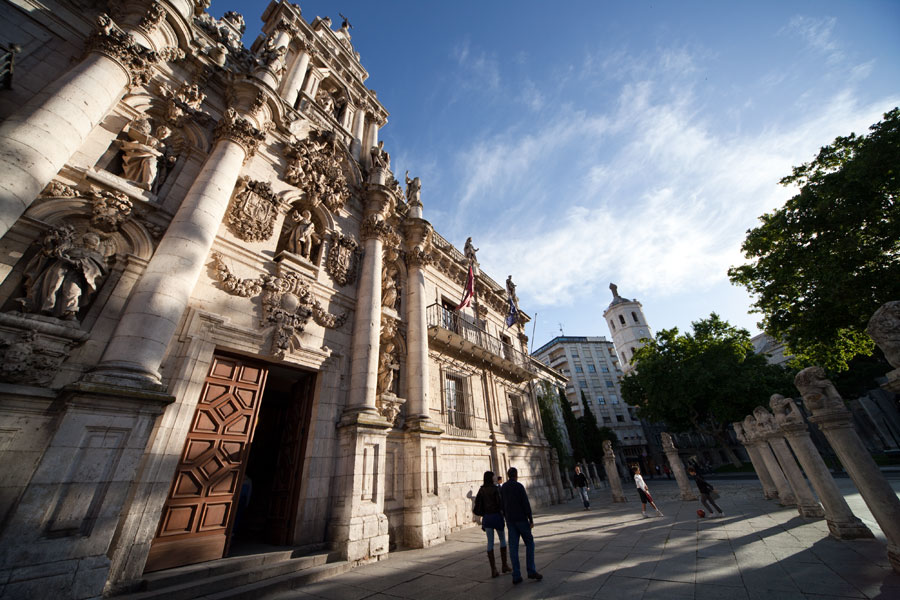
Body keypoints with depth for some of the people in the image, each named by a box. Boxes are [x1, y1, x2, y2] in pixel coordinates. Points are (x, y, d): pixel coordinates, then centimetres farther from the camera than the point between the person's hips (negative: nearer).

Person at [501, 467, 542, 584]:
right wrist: (531, 519, -6)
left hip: (510, 521, 5)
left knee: (513, 547, 7)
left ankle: (516, 576, 7)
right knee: (529, 543, 11)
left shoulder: (503, 488, 6)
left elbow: (502, 505, 11)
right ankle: (531, 571, 7)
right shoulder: (519, 486, -12)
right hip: (521, 519, -5)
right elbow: (526, 504, -14)